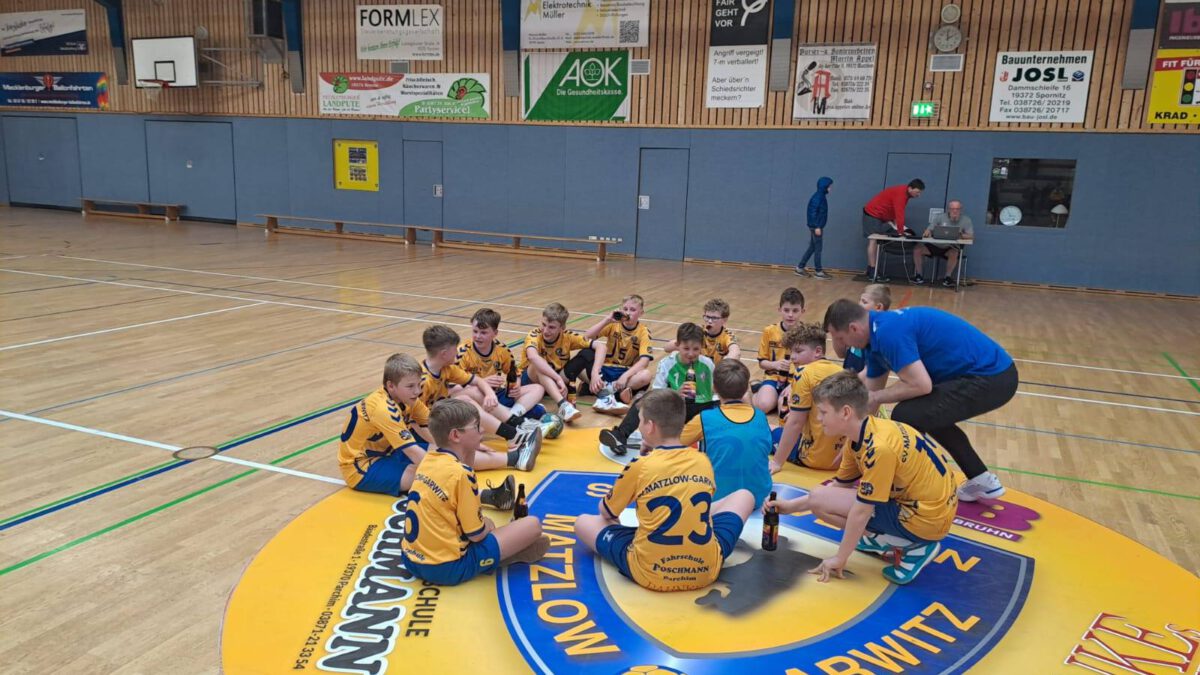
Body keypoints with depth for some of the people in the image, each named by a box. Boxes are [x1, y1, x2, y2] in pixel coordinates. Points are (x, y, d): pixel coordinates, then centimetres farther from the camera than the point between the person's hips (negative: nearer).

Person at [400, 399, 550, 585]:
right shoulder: (460, 472, -20)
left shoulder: (428, 460, 3)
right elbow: (476, 534, -15)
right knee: (533, 524, -5)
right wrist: (488, 526, 9)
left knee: (486, 523, 32)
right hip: (447, 568, -8)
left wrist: (470, 451, 9)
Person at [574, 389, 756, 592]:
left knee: (583, 522, 17)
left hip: (651, 574, -2)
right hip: (707, 571, 2)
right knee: (744, 496, 23)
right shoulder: (704, 461, 1)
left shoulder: (639, 466, -9)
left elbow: (606, 512, 8)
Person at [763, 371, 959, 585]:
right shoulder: (865, 434, 2)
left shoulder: (878, 447, -26)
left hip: (926, 519, -10)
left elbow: (861, 510, -21)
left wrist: (839, 558, -10)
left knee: (819, 499, -12)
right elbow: (839, 487, 12)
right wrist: (790, 506, 9)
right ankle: (894, 541, 12)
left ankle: (913, 547, -7)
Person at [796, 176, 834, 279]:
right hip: (816, 227, -10)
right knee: (817, 249, -3)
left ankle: (800, 268, 17)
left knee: (812, 248, 13)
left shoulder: (821, 196, 13)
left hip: (817, 226, 10)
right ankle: (819, 272, 4)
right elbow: (813, 212, -21)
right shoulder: (817, 197, -16)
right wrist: (817, 227, -22)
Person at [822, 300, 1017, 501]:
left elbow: (921, 385, -25)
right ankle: (982, 481, 35)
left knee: (905, 416, -16)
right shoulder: (878, 332, 12)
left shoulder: (888, 331, -20)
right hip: (993, 373, 11)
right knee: (929, 414, 29)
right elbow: (868, 398, 20)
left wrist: (877, 397, -9)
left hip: (990, 378, -11)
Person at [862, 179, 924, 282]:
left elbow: (897, 212, 13)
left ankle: (870, 271, 10)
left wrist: (894, 222, -1)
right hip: (872, 214, -10)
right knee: (873, 241, -14)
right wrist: (901, 232, -30)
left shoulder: (904, 193, 6)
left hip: (880, 216, 10)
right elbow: (899, 213, -30)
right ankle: (873, 272, -20)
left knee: (874, 242, 8)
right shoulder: (900, 193, -25)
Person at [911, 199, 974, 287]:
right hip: (936, 245, 2)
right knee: (917, 249, -16)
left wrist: (961, 236, -31)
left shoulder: (966, 220, -4)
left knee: (954, 253, -37)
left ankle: (948, 278, -18)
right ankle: (919, 276, -7)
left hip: (951, 248, -2)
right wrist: (928, 232, -25)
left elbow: (971, 236, -12)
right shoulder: (941, 217, 1)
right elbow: (929, 229, 0)